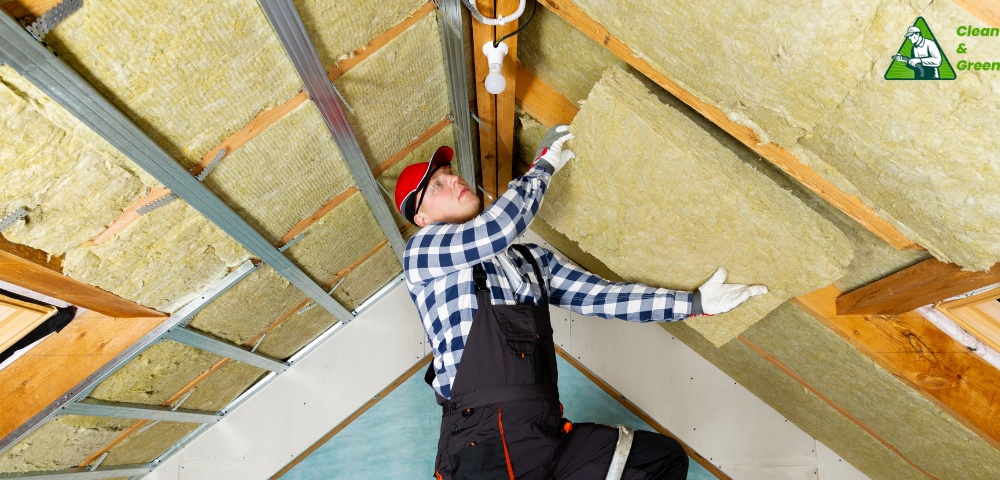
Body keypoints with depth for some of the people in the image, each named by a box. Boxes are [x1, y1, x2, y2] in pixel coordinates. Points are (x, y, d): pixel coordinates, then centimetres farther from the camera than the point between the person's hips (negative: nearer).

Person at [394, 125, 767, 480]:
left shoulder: (532, 260, 18)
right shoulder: (422, 249, 0)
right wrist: (544, 164, -2)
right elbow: (497, 228, -16)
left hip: (547, 434, 6)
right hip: (484, 447, -5)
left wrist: (695, 302, 7)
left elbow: (601, 297, 13)